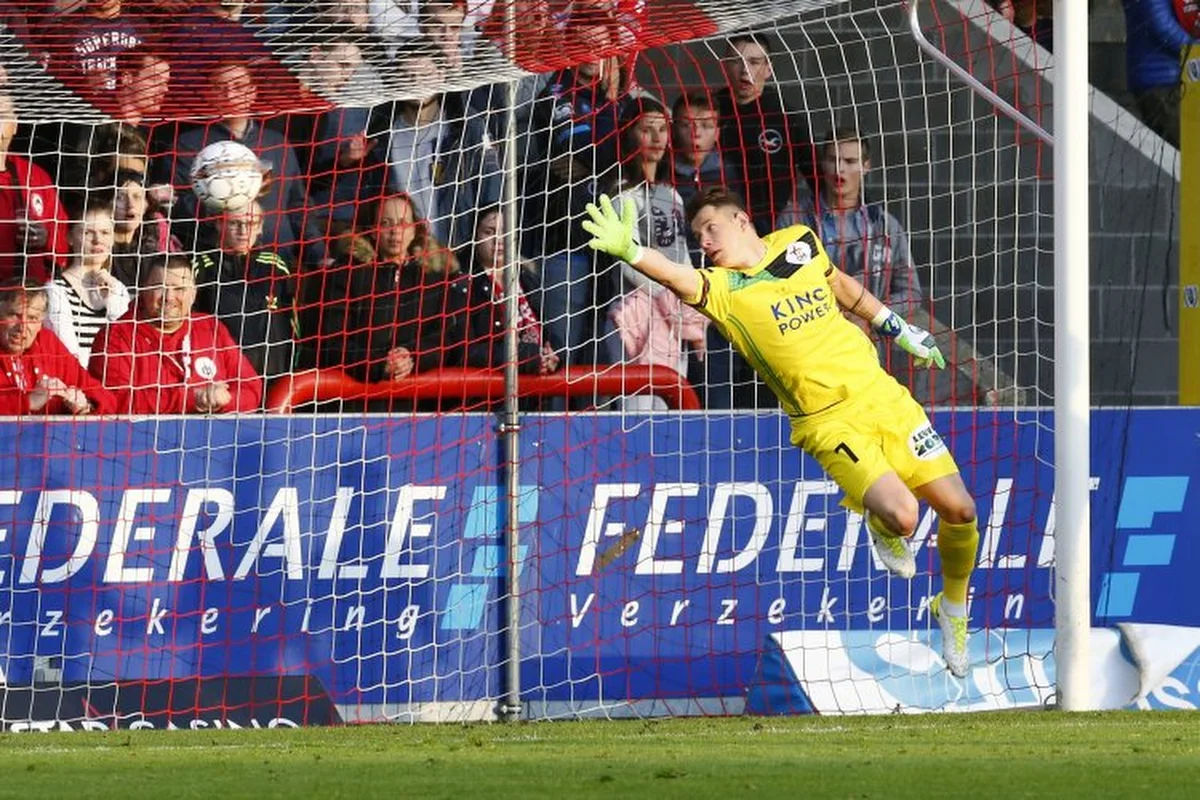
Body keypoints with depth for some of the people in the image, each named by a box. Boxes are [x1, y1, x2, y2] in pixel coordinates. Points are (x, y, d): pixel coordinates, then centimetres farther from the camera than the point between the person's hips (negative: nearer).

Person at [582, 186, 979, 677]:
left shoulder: (800, 243, 5)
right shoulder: (719, 288, -9)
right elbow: (677, 277, -30)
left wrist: (898, 329, 30)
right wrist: (628, 252, -49)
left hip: (881, 395, 4)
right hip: (828, 423, -4)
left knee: (958, 510, -1)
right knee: (901, 515, -25)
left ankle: (952, 610, 28)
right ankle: (880, 525, 15)